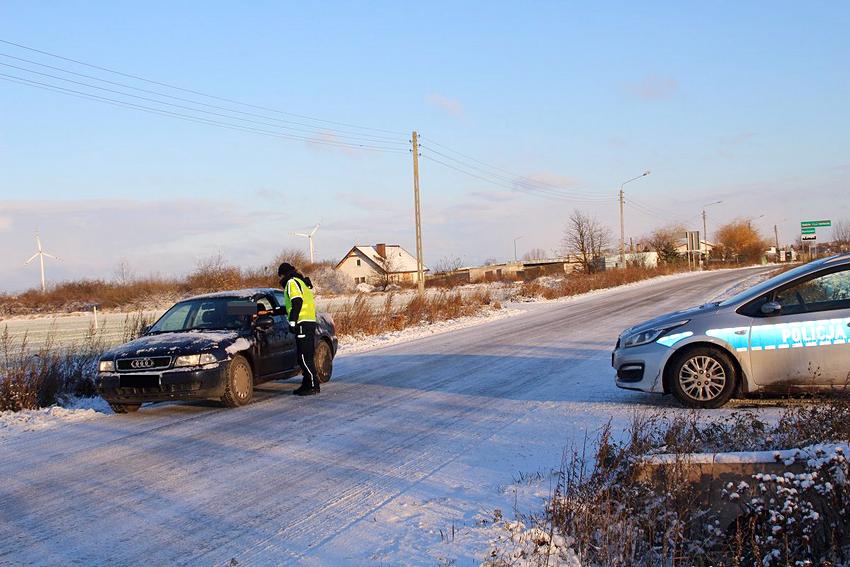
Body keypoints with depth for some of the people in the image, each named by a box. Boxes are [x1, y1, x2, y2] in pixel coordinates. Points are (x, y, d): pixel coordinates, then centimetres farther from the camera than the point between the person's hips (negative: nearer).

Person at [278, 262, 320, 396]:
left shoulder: (291, 282, -4)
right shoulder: (302, 282, 26)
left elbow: (297, 302, -18)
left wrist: (292, 321, -19)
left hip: (303, 323, -10)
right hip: (310, 321, 10)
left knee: (304, 356, -10)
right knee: (307, 357, 12)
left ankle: (313, 386, -11)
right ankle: (307, 385, 16)